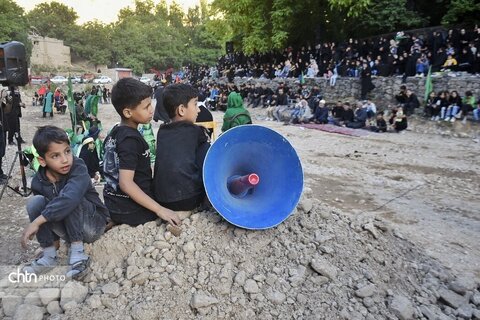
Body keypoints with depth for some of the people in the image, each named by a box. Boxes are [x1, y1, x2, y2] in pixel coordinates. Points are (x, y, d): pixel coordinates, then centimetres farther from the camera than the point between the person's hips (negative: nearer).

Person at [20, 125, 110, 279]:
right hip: (69, 230, 4)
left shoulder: (78, 168, -24)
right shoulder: (38, 181, -9)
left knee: (66, 195, -29)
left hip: (92, 224, -4)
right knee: (35, 202, -17)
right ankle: (49, 255, -8)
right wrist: (52, 238, 0)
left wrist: (37, 222, -40)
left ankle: (77, 252, -20)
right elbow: (41, 209, 4)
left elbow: (70, 198, -42)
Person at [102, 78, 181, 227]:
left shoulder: (114, 133, 6)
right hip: (131, 211, -8)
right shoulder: (131, 139, -22)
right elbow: (126, 183, -28)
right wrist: (159, 210, -28)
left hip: (114, 205, 8)